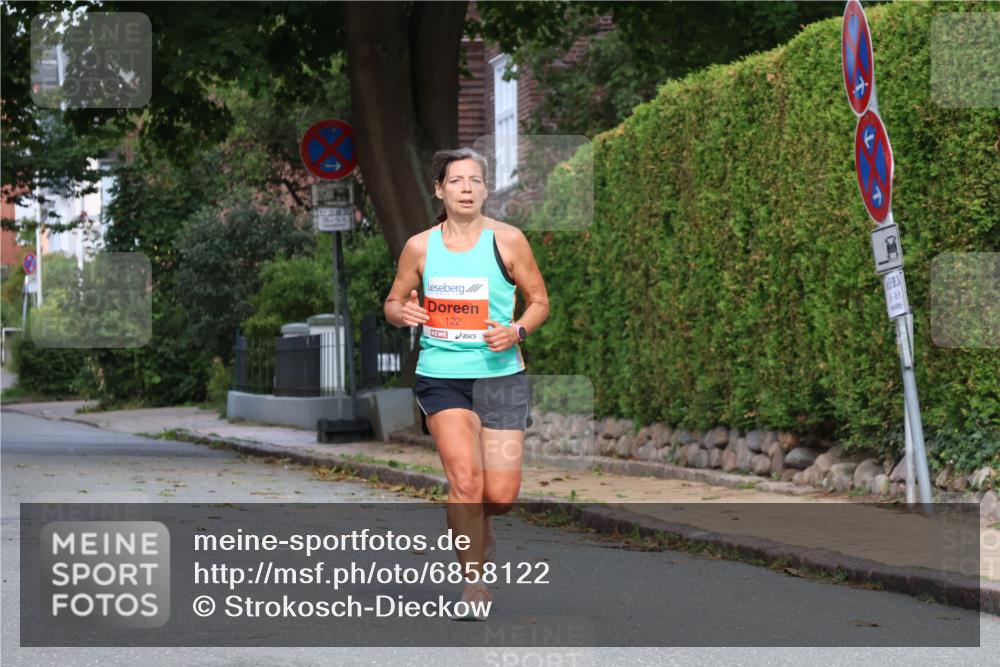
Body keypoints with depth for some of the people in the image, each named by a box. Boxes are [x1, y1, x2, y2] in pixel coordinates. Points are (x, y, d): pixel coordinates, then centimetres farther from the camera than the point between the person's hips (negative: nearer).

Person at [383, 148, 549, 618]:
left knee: (501, 496, -3)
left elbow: (539, 301, 6)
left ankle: (478, 526, 36)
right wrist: (402, 314, -11)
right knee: (465, 478, -19)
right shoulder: (420, 247, 1)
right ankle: (473, 582, -4)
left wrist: (517, 331, -14)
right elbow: (393, 302, 13)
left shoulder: (507, 240, -2)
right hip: (441, 375, 0)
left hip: (500, 374, 0)